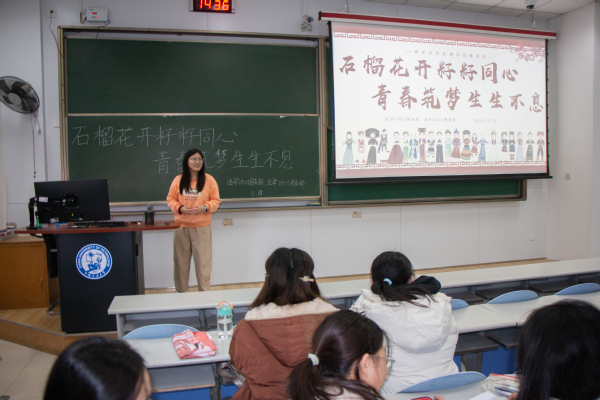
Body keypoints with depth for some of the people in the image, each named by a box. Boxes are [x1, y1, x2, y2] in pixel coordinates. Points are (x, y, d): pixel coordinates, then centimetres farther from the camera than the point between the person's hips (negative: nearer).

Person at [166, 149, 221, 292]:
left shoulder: (209, 180, 0)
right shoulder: (178, 180, 3)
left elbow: (216, 200, 3)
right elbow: (171, 199, 8)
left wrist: (205, 207, -16)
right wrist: (180, 208, -11)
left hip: (202, 227, -1)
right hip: (181, 227, 2)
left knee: (203, 260, -1)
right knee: (181, 261, 9)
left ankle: (204, 291, 12)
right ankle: (181, 291, 23)